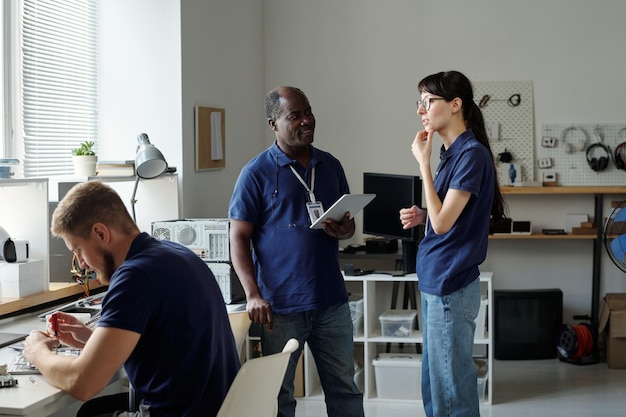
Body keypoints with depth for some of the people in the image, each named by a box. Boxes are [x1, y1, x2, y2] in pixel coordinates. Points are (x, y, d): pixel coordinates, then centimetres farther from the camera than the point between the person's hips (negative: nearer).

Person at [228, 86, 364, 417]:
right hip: (281, 305, -4)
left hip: (332, 300, 4)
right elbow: (239, 238, -6)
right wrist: (253, 294, -17)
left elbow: (348, 221, 18)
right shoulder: (257, 173, -5)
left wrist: (344, 230, -7)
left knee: (345, 389, 11)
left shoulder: (331, 166, 9)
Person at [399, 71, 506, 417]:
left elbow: (443, 222, -20)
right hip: (435, 282, 9)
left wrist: (424, 162, -15)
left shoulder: (473, 154, -16)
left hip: (451, 287, -9)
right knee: (433, 386, 18)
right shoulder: (450, 153, 11)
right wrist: (420, 216, 2)